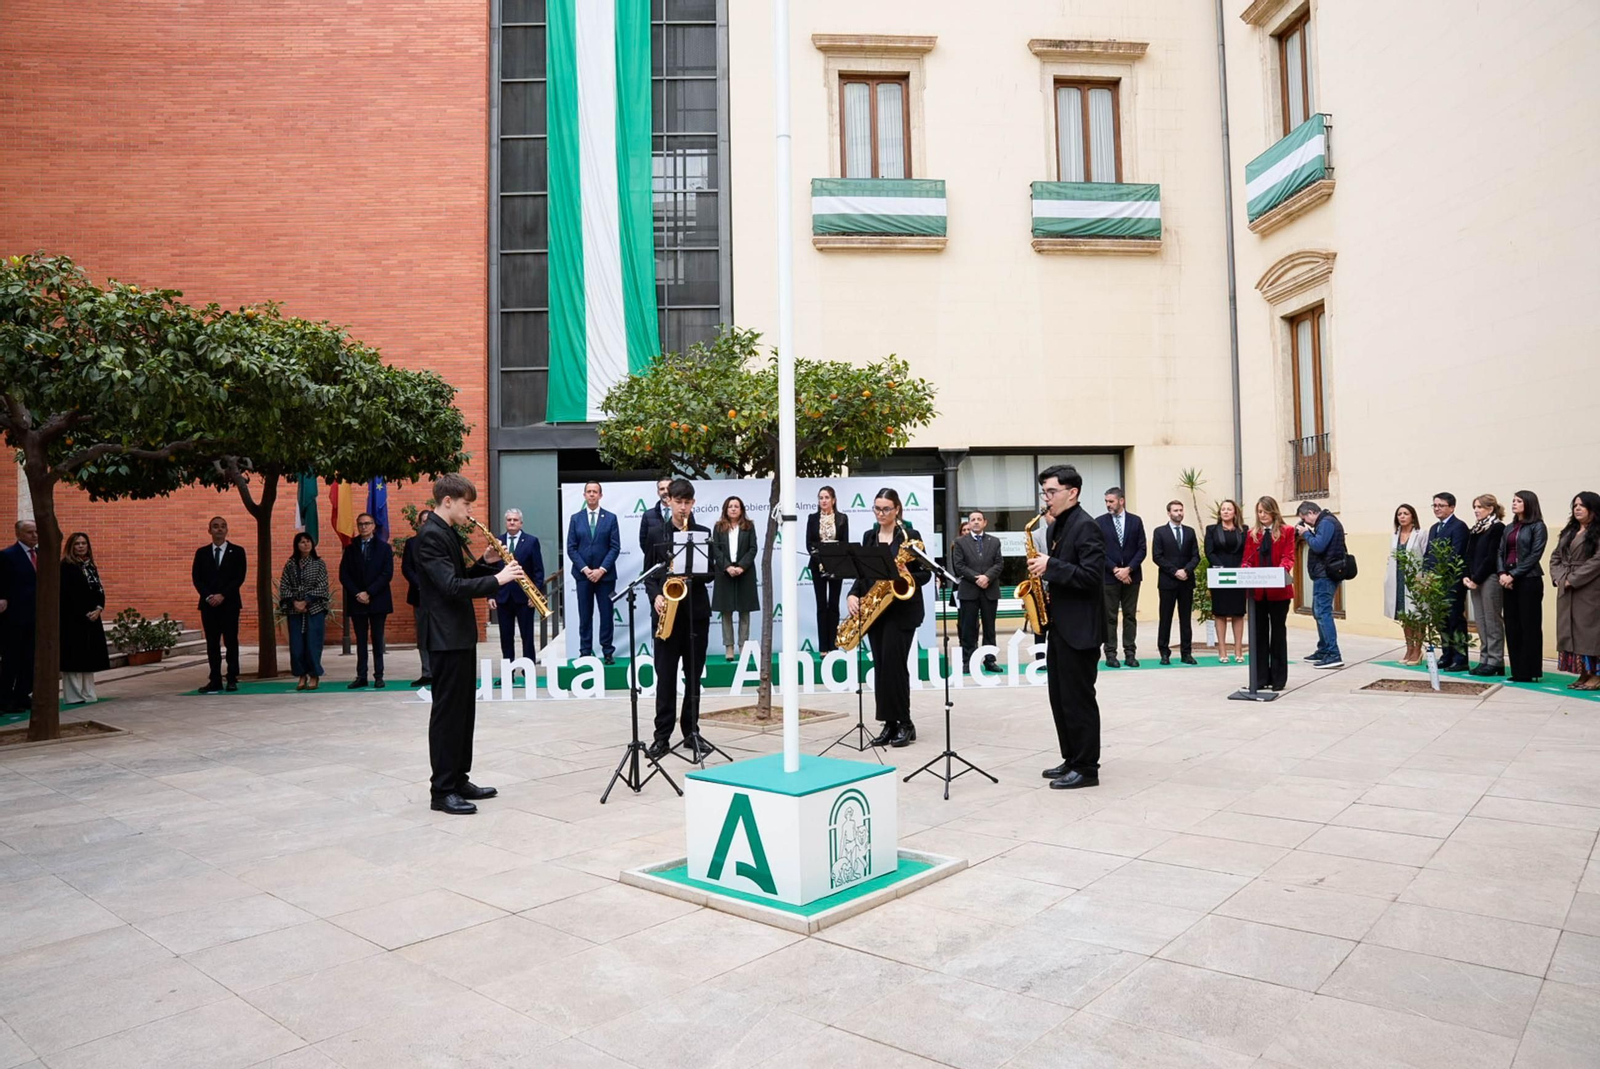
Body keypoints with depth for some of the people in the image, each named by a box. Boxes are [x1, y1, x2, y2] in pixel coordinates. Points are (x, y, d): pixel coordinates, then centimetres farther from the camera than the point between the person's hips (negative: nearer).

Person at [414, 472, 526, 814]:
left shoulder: (448, 532, 15)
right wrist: (497, 579, -24)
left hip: (461, 633, 10)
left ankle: (458, 779, 23)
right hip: (446, 636, -10)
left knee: (464, 710, 14)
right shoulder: (431, 534, -16)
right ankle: (442, 790, 4)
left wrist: (486, 563, 5)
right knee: (447, 711, -4)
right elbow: (452, 586, -25)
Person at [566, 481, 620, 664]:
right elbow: (571, 548, 2)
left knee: (606, 614, 2)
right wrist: (585, 569, -9)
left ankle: (608, 652, 9)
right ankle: (585, 652, 9)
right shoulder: (576, 518, 6)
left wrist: (601, 569, -11)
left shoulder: (611, 518, 3)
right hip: (582, 574, 1)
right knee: (585, 615, 4)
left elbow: (615, 547, -2)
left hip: (605, 574, -1)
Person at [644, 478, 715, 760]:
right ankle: (662, 735, 7)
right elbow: (648, 573, 6)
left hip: (696, 610, 0)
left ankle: (691, 731, 16)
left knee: (693, 675, 7)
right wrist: (655, 596, -11)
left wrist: (692, 574, -16)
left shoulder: (703, 533, 6)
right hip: (666, 611, 0)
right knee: (665, 676, 1)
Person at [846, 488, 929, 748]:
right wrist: (853, 595, -4)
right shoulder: (869, 536, 12)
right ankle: (890, 723, 11)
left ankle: (905, 723, 1)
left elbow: (926, 573, -4)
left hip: (902, 608, -5)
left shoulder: (910, 535, -3)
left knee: (893, 663, -10)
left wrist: (908, 577, -23)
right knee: (881, 665, 5)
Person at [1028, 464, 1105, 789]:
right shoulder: (1055, 528, 14)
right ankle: (1071, 759, 23)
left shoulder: (1086, 527, -15)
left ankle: (1087, 768, 7)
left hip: (1080, 627, -10)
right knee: (1060, 698, 13)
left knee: (1078, 699, -3)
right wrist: (1041, 571, 4)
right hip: (1060, 624, 10)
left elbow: (1092, 576, -23)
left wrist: (1051, 567, -24)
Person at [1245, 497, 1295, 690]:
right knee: (1259, 632, 6)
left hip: (1278, 589, -3)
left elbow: (1288, 557, -7)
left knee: (1278, 631, 6)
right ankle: (1260, 677, 12)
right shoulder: (1252, 533, 10)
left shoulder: (1286, 531, 1)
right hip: (1257, 589, 3)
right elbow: (1247, 560, 7)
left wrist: (1282, 570, -27)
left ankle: (1278, 678, 12)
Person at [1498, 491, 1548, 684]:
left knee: (1529, 626, -3)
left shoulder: (1537, 527, -2)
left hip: (1529, 580, -6)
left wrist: (1513, 575, -14)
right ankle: (1517, 671, 11)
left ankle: (1529, 672, 0)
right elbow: (1500, 552, 11)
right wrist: (1502, 573, -5)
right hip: (1509, 581, 6)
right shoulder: (1509, 528, 17)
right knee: (1512, 626, 6)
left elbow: (1535, 555, -10)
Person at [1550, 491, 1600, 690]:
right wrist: (1559, 578, -2)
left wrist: (1573, 579, -16)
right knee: (1570, 632, 7)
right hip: (1566, 592, 7)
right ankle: (1583, 674, 13)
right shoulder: (1568, 532, 17)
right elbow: (1555, 557, 15)